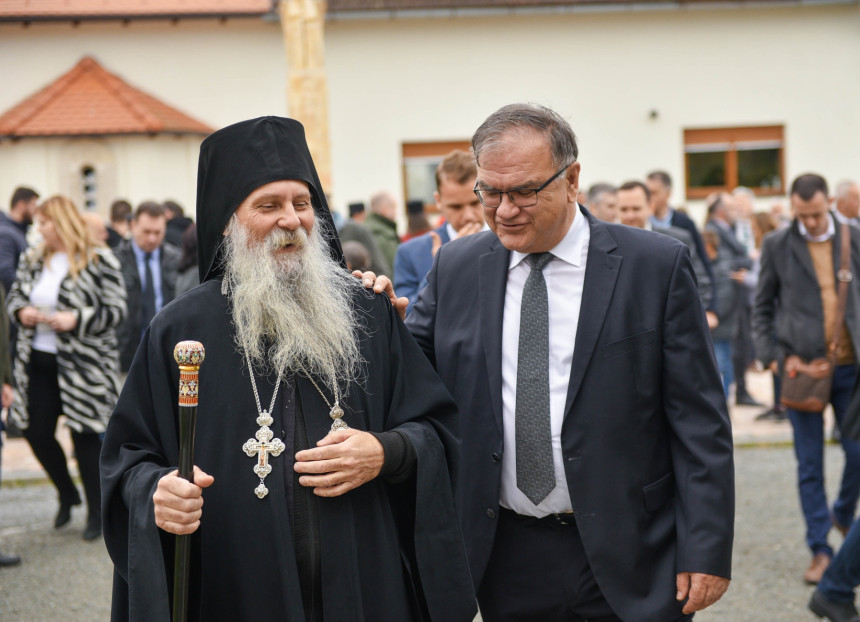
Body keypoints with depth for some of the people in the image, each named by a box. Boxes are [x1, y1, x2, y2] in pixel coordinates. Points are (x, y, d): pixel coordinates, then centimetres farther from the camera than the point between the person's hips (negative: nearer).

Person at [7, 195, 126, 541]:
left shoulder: (99, 262, -10)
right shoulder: (33, 260, 9)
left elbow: (116, 311, -11)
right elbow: (14, 296, 17)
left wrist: (76, 319, -23)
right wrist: (21, 312, -6)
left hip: (82, 365, -6)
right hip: (38, 361, 6)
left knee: (84, 435, 1)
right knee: (37, 432, 6)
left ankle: (96, 512, 16)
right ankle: (67, 494, 32)